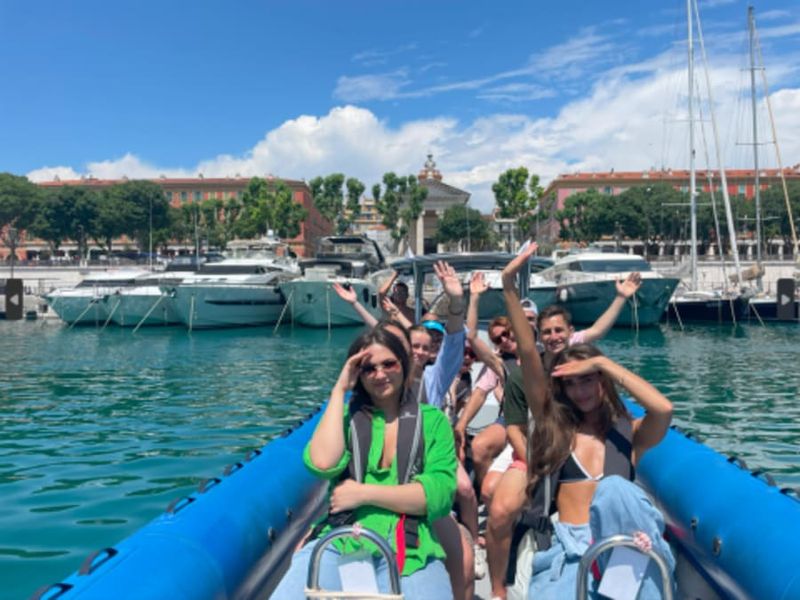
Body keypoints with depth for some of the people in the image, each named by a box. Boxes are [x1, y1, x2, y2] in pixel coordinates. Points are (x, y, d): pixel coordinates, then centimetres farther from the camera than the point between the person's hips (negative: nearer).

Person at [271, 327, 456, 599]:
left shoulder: (432, 420, 9)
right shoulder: (347, 415, 12)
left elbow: (440, 493, -4)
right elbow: (322, 464, -8)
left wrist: (364, 493, -9)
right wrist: (339, 390, -3)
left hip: (410, 551, -1)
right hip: (340, 543, 2)